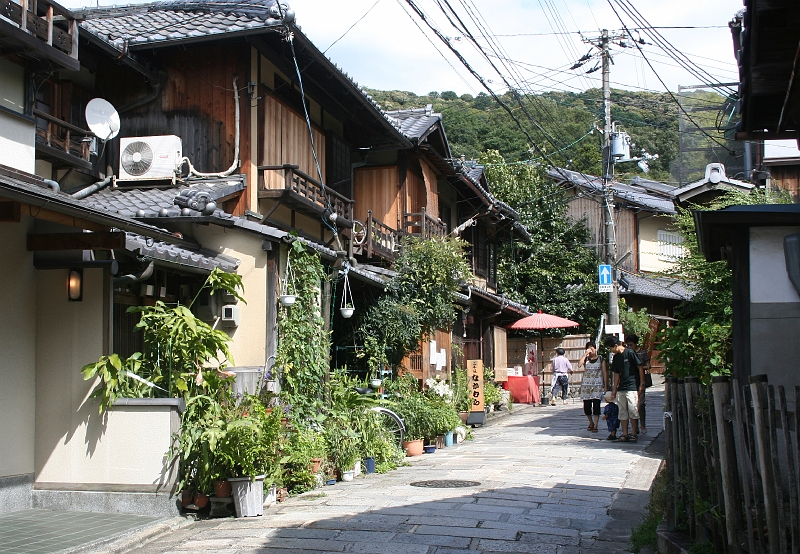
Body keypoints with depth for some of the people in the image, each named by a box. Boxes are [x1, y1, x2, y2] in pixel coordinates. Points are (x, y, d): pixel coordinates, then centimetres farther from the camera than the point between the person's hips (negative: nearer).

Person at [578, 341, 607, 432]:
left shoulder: (601, 359, 6)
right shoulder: (586, 359, 8)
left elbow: (604, 373, 5)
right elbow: (579, 365, -14)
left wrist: (605, 386, 0)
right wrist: (586, 354, -12)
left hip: (597, 385, -2)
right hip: (586, 385, 2)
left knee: (596, 405, -10)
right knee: (586, 406, 4)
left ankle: (595, 425, -5)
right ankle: (591, 423, 26)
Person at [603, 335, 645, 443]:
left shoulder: (630, 353, -8)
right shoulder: (616, 357, 13)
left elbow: (640, 368, -6)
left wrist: (642, 383, -8)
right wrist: (614, 388, 16)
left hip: (632, 387, -7)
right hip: (621, 388, 7)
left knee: (633, 410, -6)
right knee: (622, 412, 6)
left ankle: (634, 434, 0)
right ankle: (625, 434, 10)